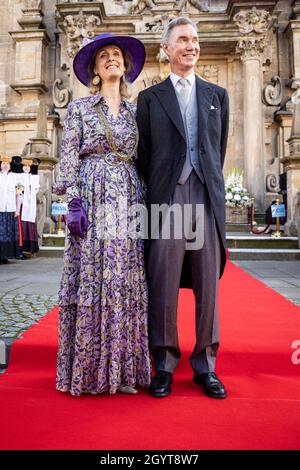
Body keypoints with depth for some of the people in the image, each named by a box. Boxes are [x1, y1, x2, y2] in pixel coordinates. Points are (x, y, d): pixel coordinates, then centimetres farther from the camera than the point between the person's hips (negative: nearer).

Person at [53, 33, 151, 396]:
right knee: (90, 281, -3)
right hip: (91, 200, -3)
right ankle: (88, 370, 9)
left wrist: (144, 203, 8)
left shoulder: (135, 111, 18)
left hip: (128, 202, 3)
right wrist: (74, 202, -11)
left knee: (126, 283, 2)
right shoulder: (79, 108, 8)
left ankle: (122, 369, 12)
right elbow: (69, 158, 0)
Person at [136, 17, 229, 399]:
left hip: (207, 200, 2)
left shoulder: (217, 95, 19)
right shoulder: (149, 98, 12)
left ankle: (205, 366, 17)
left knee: (207, 286, 4)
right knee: (164, 286, -1)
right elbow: (143, 156, 9)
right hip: (166, 200, -2)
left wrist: (212, 189, 11)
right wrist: (155, 195, 5)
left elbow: (220, 150, 16)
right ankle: (164, 366, 13)